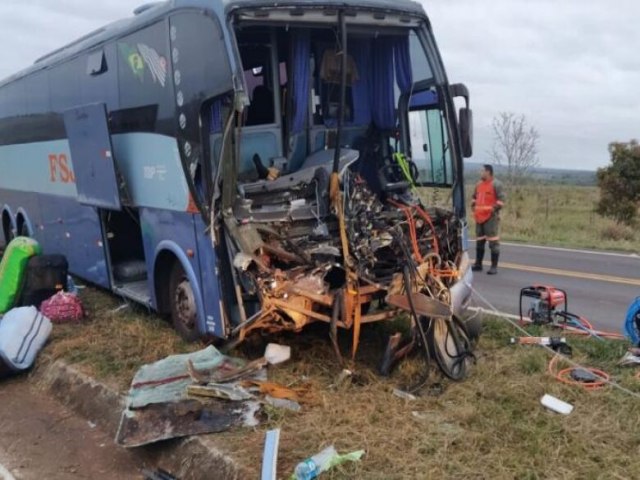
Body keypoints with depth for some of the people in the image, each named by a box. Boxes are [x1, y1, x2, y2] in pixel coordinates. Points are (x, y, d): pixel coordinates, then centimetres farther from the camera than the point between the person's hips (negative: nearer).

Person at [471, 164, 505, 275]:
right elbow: (474, 197, 26)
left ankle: (494, 267, -4)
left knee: (493, 242, -6)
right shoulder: (479, 184, 14)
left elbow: (501, 200, -12)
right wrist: (473, 208, 13)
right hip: (479, 217, 8)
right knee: (479, 241, 14)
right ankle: (478, 264, 24)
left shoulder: (496, 185, -8)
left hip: (491, 217, -8)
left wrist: (493, 210, -17)